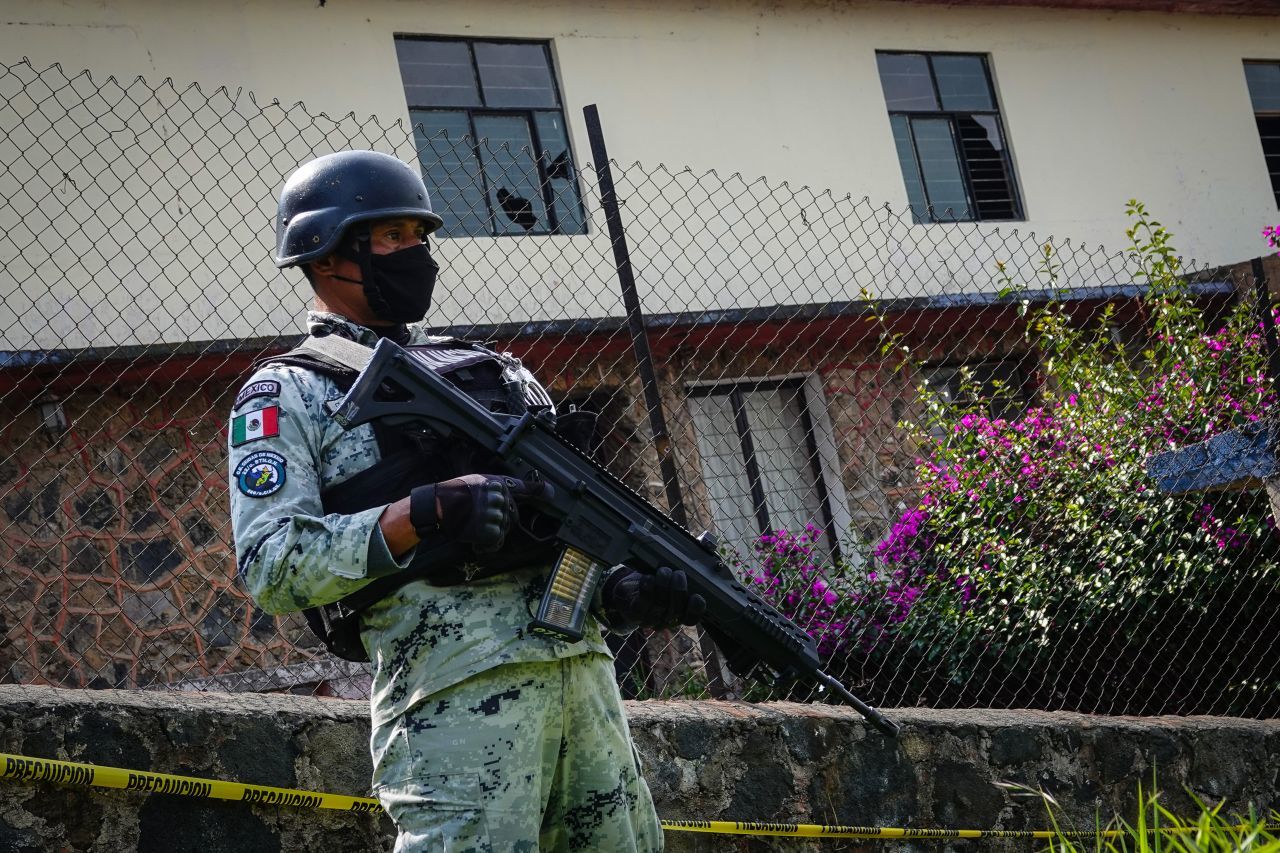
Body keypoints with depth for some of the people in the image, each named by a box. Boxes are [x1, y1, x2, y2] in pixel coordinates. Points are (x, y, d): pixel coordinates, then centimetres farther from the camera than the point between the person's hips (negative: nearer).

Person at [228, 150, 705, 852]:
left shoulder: (478, 366, 25)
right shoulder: (287, 395, 5)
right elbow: (270, 567, -9)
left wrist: (622, 590, 1)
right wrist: (423, 514, -21)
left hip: (582, 659, 7)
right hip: (457, 682, -6)